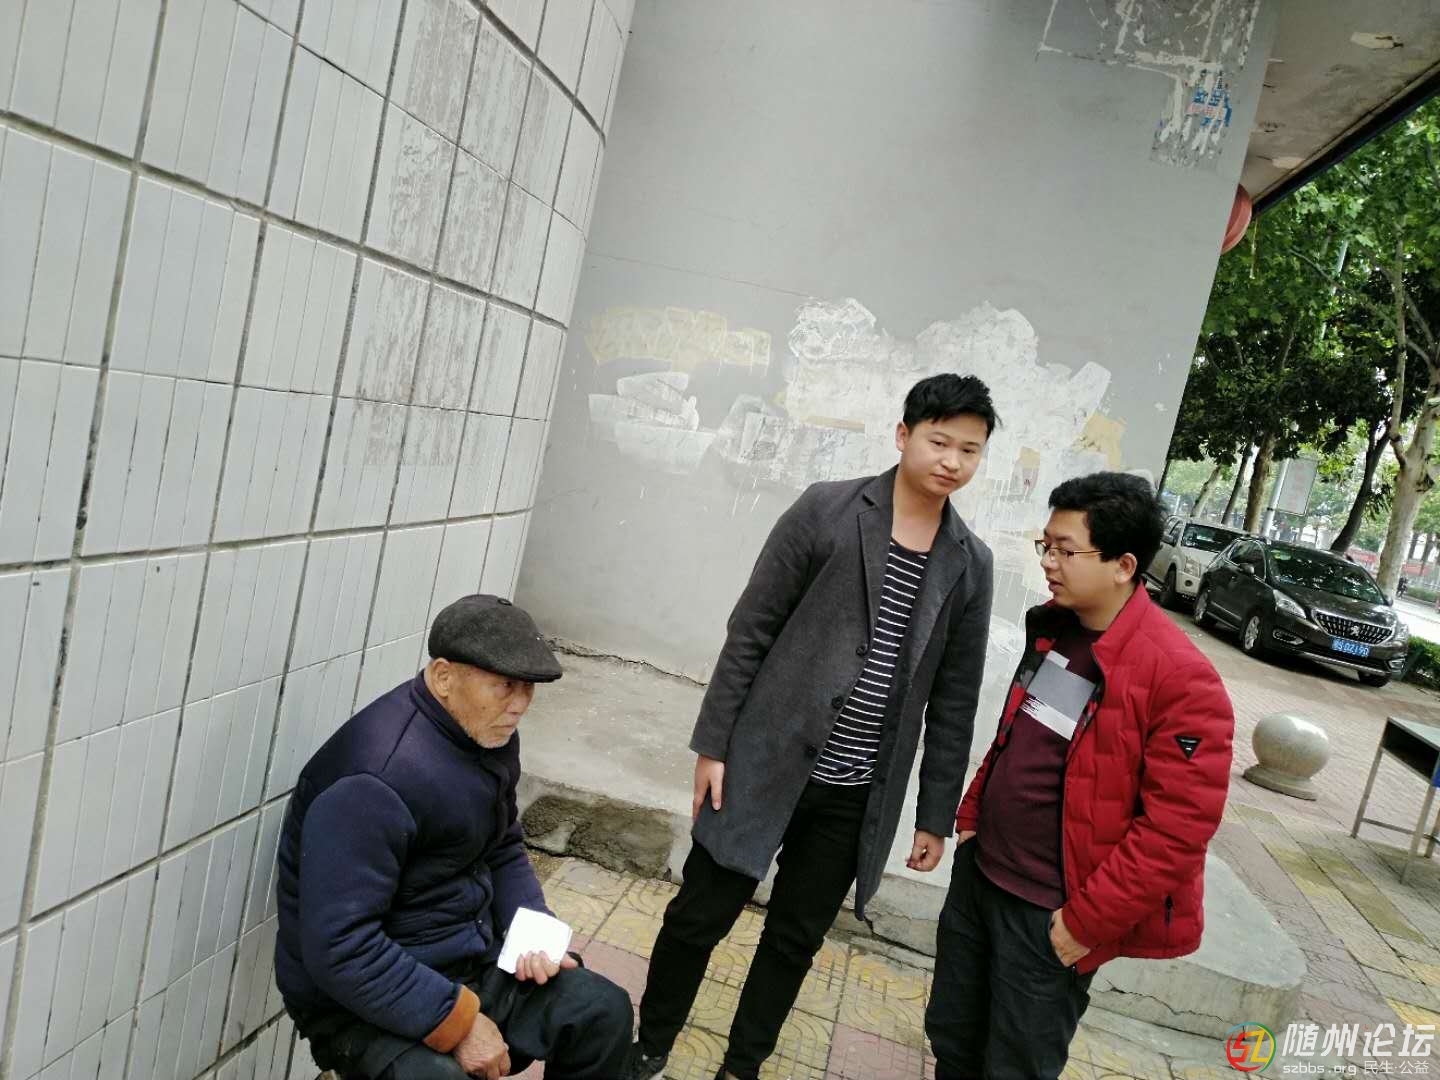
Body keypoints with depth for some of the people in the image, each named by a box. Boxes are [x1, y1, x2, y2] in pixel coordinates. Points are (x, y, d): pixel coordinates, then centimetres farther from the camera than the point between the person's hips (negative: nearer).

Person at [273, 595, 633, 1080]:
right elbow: (341, 950, -31)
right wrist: (458, 1022, -25)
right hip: (361, 1001, -8)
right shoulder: (376, 778, -29)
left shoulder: (490, 733, 0)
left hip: (471, 962, 8)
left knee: (604, 1012, 2)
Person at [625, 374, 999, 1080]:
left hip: (856, 797, 3)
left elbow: (953, 702, 7)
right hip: (766, 766, -2)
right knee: (700, 917, 8)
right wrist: (713, 745, -6)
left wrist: (937, 815, 8)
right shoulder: (826, 511, -7)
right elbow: (750, 632, -5)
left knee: (795, 941, 15)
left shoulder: (970, 564, 3)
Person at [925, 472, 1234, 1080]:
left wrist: (1089, 921, -18)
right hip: (977, 872, 7)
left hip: (1051, 914, -7)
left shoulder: (1180, 678, -22)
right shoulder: (1050, 630, 2)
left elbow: (1179, 825, -22)